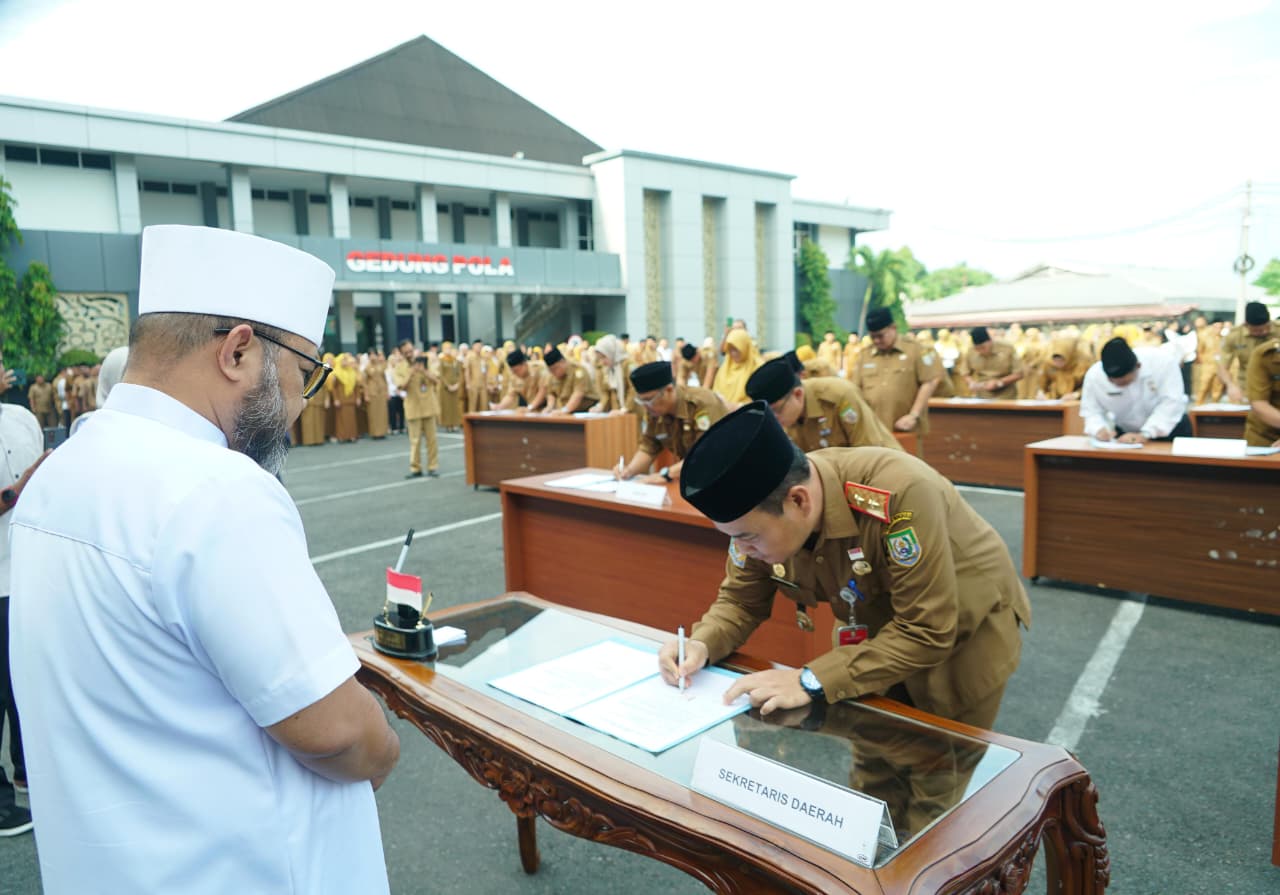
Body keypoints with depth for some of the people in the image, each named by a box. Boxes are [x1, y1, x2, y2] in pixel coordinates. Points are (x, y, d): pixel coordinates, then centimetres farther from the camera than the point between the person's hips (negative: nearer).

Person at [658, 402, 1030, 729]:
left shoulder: (900, 492, -40)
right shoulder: (758, 513, -22)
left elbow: (927, 633, -37)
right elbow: (741, 599, -7)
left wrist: (811, 681, -40)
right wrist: (702, 644, -27)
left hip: (966, 633, -4)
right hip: (881, 634, 5)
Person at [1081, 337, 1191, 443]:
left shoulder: (1163, 361, -28)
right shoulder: (1094, 376, -23)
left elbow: (1172, 403, -29)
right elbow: (1091, 410, -12)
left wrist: (1144, 435, -38)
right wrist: (1099, 429, -34)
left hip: (1170, 428, -1)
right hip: (1124, 432, 1)